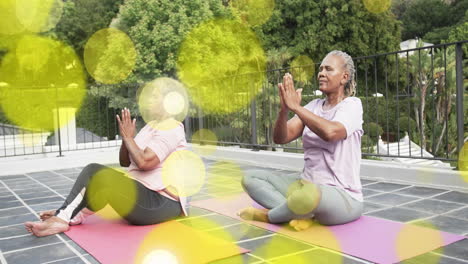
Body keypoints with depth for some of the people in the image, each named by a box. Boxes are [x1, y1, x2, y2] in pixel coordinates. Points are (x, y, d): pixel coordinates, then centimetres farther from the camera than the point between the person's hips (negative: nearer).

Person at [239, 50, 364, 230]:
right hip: (306, 184, 7)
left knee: (308, 195, -42)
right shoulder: (314, 106, 9)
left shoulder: (352, 104, -7)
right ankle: (304, 214, -16)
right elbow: (280, 138, -3)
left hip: (342, 197, -7)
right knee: (250, 179, -3)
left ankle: (269, 215, -10)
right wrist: (284, 109, -21)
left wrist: (295, 106, -24)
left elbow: (330, 132, -30)